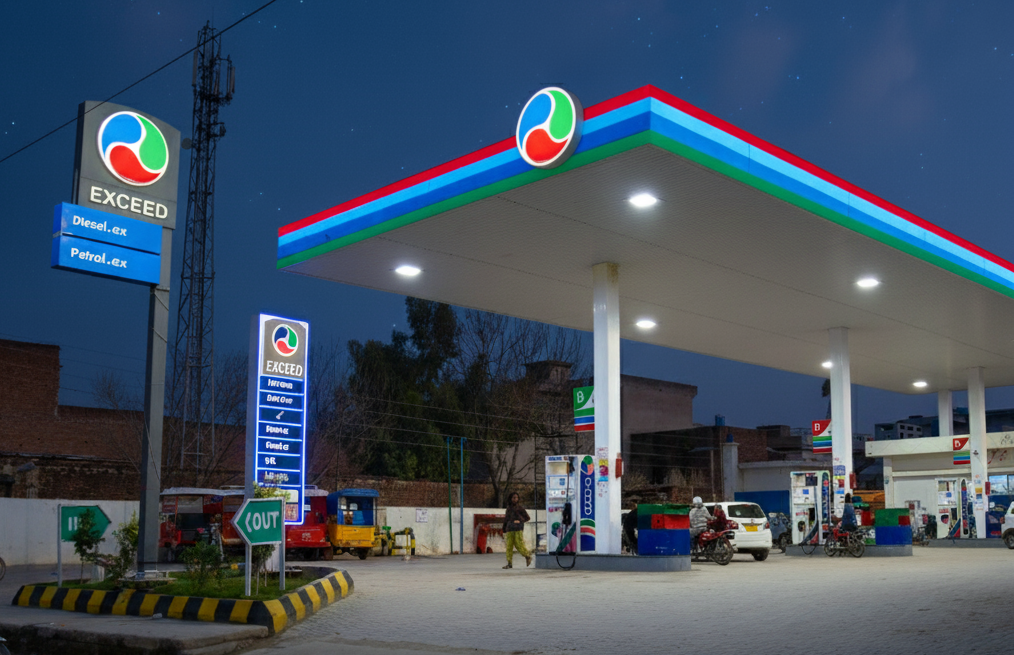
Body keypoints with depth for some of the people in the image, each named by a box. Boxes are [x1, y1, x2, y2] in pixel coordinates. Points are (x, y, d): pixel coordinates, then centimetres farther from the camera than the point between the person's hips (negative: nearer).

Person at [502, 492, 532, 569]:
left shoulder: (520, 508, 4)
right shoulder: (508, 508, 15)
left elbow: (527, 518, 6)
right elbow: (505, 520, 19)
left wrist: (520, 521, -9)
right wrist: (504, 531, 16)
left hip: (518, 529, -4)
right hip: (509, 529, 4)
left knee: (519, 545, -9)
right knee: (509, 546, -3)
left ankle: (528, 555, 16)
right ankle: (509, 563, -2)